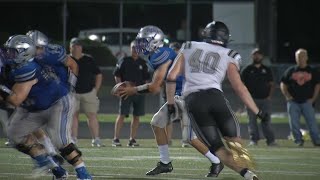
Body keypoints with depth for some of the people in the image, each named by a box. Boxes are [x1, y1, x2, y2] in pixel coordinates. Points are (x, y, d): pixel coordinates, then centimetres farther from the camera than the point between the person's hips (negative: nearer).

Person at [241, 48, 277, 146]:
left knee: (266, 120, -2)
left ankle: (271, 140, -3)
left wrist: (269, 96, 2)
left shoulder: (267, 70, 14)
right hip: (252, 99, -1)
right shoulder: (247, 70, 6)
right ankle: (253, 140, -3)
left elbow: (271, 84, 15)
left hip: (265, 99, 1)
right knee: (252, 120, -4)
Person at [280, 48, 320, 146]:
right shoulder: (290, 71, 12)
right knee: (294, 123, -4)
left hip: (307, 102, -2)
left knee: (312, 122, -9)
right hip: (293, 102, 2)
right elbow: (283, 84, 14)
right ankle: (298, 140, 5)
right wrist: (287, 96, 0)